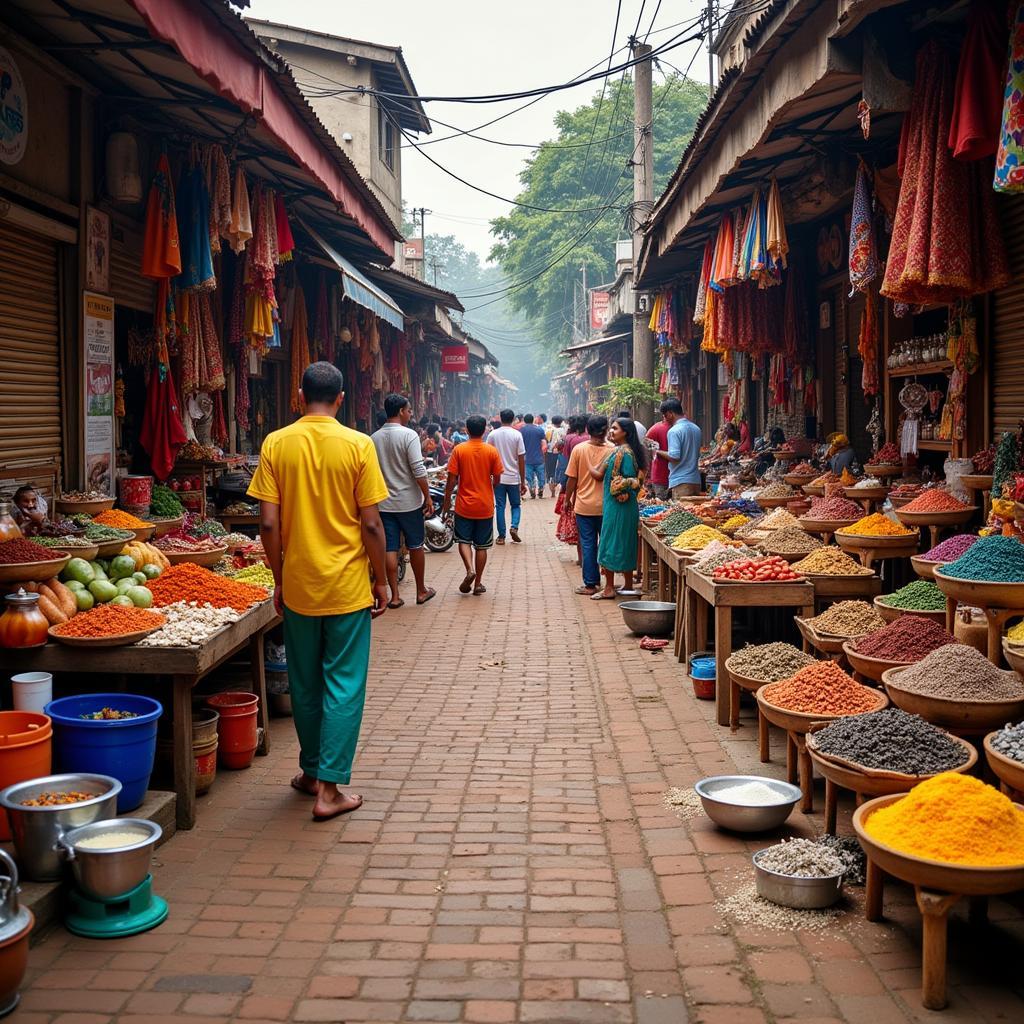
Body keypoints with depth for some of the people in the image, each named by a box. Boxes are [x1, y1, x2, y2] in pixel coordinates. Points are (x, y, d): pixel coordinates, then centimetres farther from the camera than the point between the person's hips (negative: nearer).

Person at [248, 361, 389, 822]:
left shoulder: (276, 444, -3)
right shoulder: (358, 445, -8)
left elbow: (268, 523, -3)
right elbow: (371, 524, -8)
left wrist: (279, 580, 9)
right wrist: (381, 579, 3)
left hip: (298, 585, 3)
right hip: (348, 586, -2)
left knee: (305, 684, 16)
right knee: (343, 685, 5)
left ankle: (312, 771, 30)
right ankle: (329, 787, 5)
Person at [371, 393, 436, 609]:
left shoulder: (374, 438, 4)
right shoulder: (408, 435, -13)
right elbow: (418, 471, -17)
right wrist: (428, 498, -8)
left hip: (384, 503, 4)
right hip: (409, 502, -4)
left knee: (390, 550, 5)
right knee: (415, 546, 11)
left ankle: (394, 596, 7)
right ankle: (421, 591, 22)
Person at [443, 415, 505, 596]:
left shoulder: (459, 450, -8)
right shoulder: (492, 451, -5)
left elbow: (451, 479, -7)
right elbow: (497, 480, -1)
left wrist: (447, 499, 6)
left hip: (464, 505, -1)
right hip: (485, 506, 1)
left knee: (464, 541, 12)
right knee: (481, 545, 10)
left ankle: (470, 569, -12)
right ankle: (478, 583, 12)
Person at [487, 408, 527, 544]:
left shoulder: (493, 434, -1)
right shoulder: (517, 435, -5)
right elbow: (521, 460, -5)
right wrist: (523, 482, 1)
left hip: (498, 477, 1)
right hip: (513, 477, -1)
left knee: (500, 507, 7)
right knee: (516, 505, 14)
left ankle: (501, 536, 7)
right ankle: (514, 527, -8)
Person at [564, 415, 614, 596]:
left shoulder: (579, 449, -7)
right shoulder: (611, 451, -7)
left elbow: (571, 479, -4)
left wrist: (568, 500, 9)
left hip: (584, 505, -1)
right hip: (606, 505, 1)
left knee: (587, 545, 4)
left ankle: (590, 585, 6)